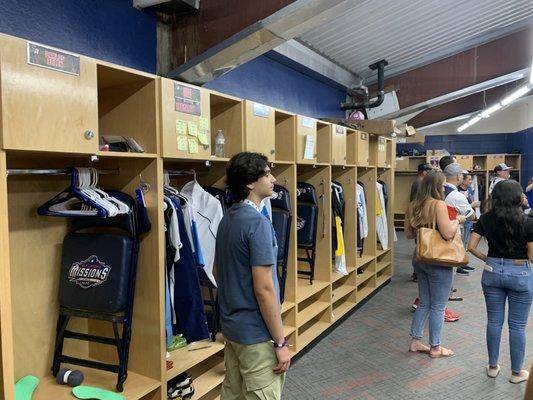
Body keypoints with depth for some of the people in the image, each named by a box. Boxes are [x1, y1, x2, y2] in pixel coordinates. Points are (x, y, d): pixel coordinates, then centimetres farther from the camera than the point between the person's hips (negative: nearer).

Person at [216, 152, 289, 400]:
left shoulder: (227, 219, 5)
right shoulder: (258, 223, -22)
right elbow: (263, 290, -24)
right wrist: (280, 342, -16)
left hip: (231, 325, 9)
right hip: (256, 333, -9)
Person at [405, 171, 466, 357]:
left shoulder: (413, 206, 4)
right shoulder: (439, 204, -17)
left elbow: (408, 234, 10)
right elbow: (448, 233, -23)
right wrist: (457, 220, -6)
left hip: (419, 259, 7)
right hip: (438, 261, -7)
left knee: (424, 303, 20)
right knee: (438, 307, 8)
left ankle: (415, 341, 26)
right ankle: (435, 348, 21)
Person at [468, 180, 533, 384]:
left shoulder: (485, 219, -5)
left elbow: (471, 247, -6)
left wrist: (487, 259, 9)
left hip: (492, 271, 3)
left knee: (494, 321, 15)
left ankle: (492, 366, 26)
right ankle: (517, 372, 24)